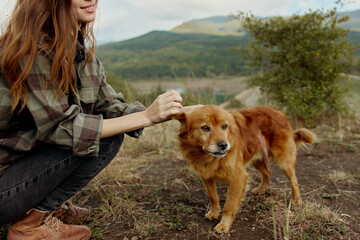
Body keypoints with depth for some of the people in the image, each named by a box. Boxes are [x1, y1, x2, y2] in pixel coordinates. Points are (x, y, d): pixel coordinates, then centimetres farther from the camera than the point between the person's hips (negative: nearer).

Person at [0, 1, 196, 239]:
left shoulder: (79, 47, 2)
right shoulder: (30, 45, -23)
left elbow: (110, 106, -1)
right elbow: (61, 128, -26)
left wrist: (177, 113, -12)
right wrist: (147, 116, -29)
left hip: (29, 158, 8)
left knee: (109, 127, 4)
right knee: (104, 138, -18)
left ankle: (51, 203, 9)